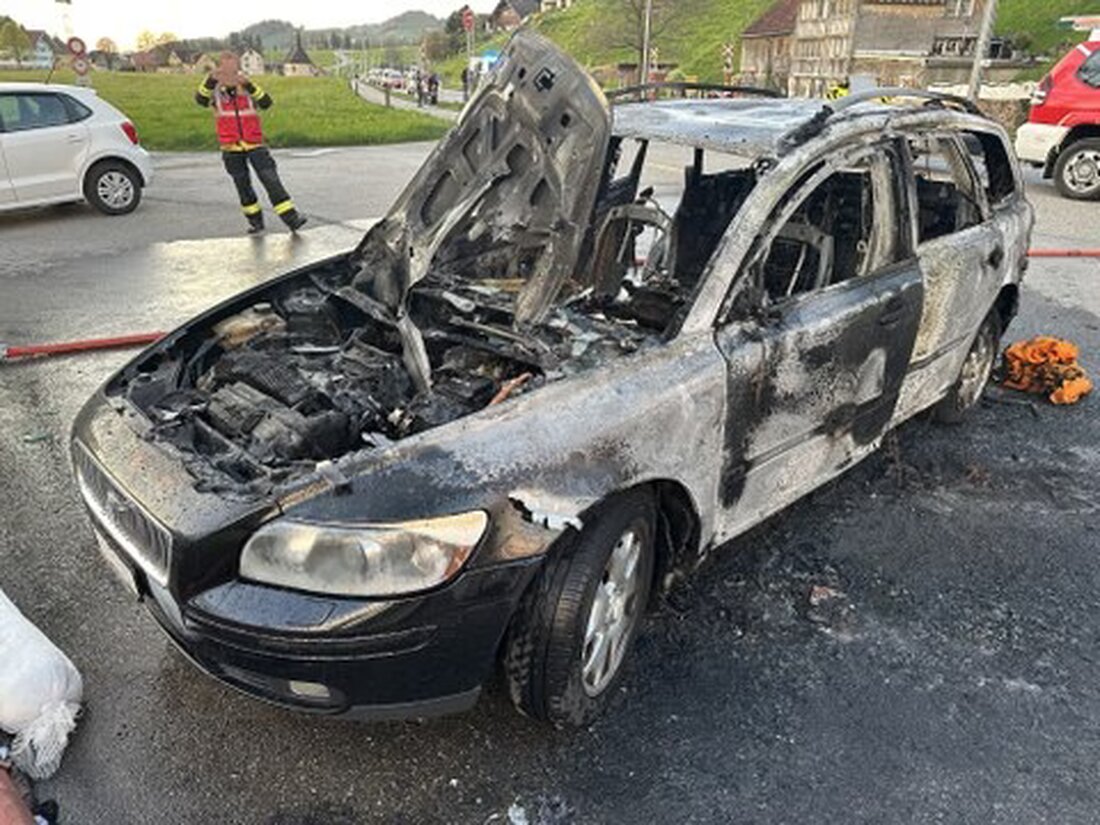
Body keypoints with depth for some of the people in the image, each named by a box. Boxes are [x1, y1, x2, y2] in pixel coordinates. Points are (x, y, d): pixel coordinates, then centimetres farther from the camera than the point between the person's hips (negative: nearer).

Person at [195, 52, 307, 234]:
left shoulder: (248, 89, 1)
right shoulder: (216, 91, 2)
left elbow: (266, 103, -16)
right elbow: (200, 99, -17)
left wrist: (249, 85, -29)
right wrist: (211, 79, -31)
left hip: (255, 144, -1)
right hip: (231, 148, 2)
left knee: (271, 180, -9)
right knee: (243, 185, 9)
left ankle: (291, 218, -11)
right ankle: (255, 221, 20)